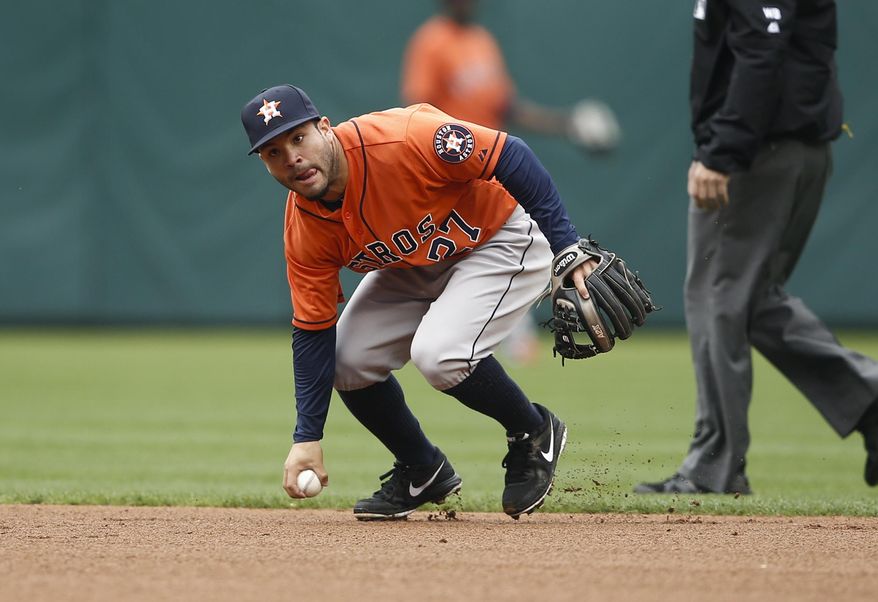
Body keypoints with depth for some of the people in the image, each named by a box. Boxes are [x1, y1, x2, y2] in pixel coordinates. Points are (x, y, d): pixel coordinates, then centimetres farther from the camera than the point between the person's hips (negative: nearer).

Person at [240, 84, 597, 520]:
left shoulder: (401, 140, -34)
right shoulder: (305, 229, -15)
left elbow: (513, 159, -29)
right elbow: (313, 332, -8)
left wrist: (569, 248, -33)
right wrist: (307, 438, -14)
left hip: (502, 240, -7)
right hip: (414, 267, 7)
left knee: (437, 353, -28)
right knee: (348, 360, -6)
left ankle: (534, 433, 1)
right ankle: (422, 471, 18)